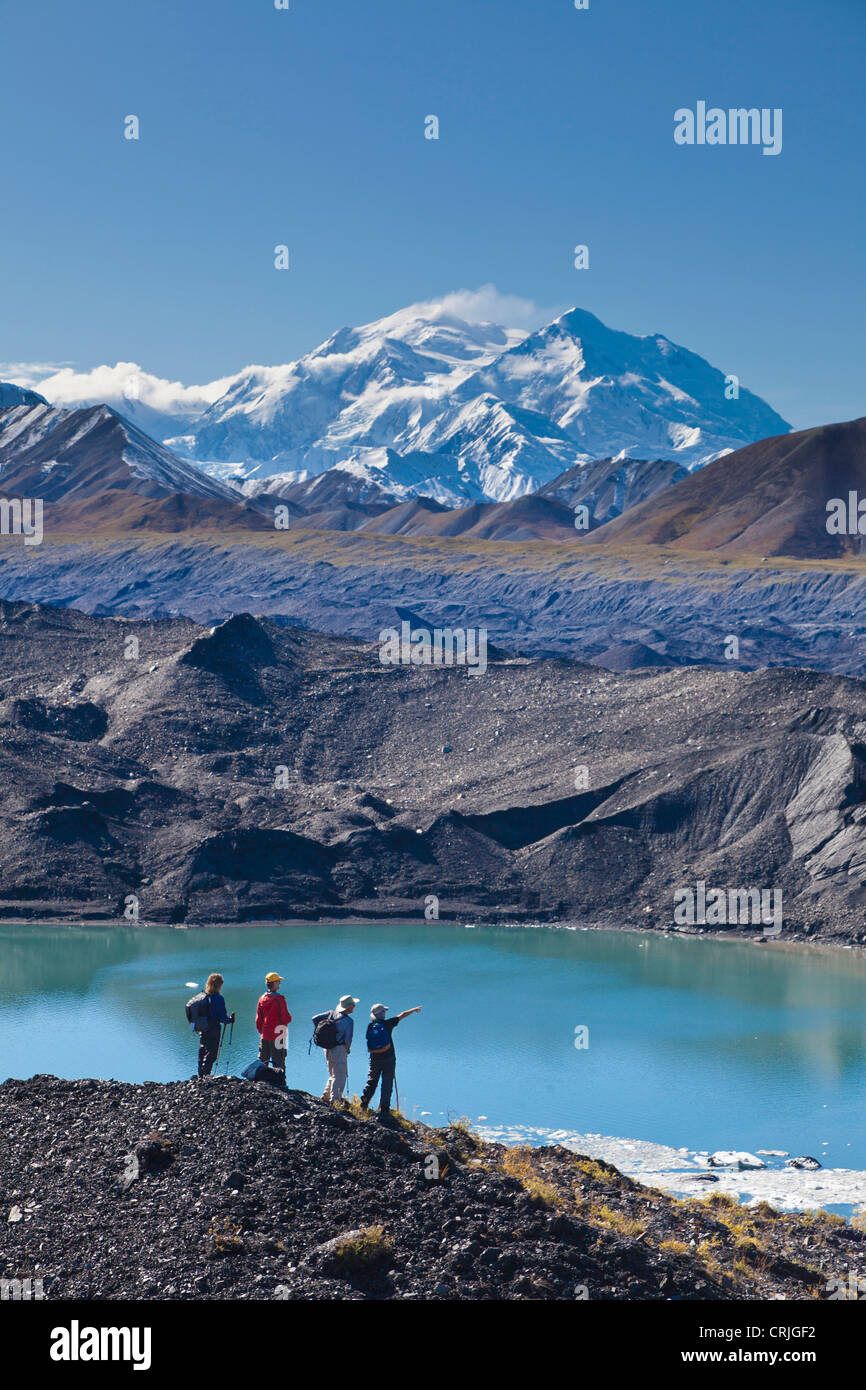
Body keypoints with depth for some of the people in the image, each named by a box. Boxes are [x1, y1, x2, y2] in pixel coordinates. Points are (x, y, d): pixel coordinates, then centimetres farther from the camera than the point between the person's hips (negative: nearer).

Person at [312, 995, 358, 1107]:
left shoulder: (332, 1013, 5)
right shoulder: (348, 1021, -14)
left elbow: (315, 1019, 9)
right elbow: (348, 1039, -18)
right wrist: (347, 1049, 2)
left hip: (328, 1050, 7)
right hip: (339, 1049, -7)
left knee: (333, 1075, 21)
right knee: (340, 1076, -1)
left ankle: (326, 1096, 17)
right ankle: (335, 1100, -9)